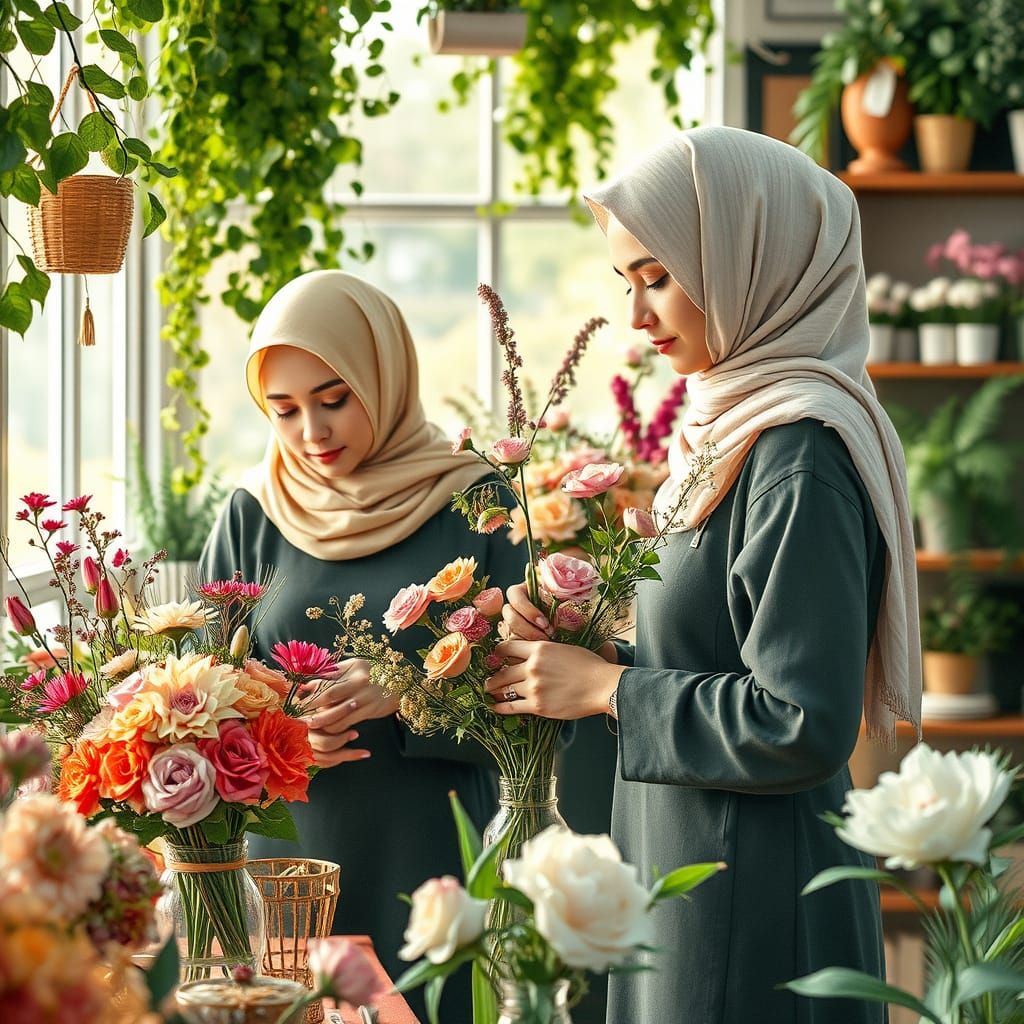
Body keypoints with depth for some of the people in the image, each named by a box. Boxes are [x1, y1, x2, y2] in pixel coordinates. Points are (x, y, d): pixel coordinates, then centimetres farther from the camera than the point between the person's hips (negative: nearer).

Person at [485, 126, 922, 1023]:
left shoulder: (800, 454, -19)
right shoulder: (731, 427, 10)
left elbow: (804, 728, -23)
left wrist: (607, 688, -14)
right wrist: (582, 652, 0)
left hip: (752, 912, -9)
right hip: (682, 875, 9)